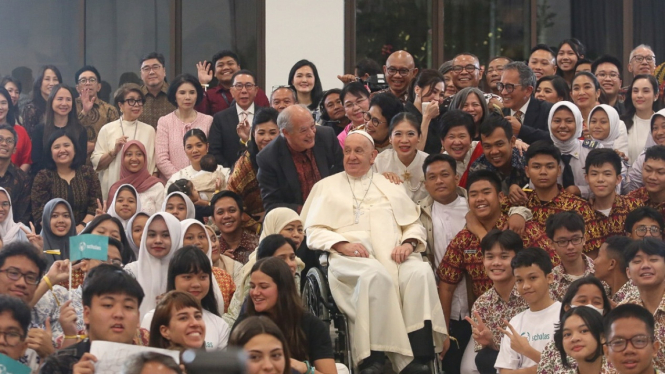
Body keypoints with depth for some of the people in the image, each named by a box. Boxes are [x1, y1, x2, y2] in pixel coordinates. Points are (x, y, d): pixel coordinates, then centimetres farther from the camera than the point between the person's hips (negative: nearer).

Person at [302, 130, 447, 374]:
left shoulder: (390, 187, 29)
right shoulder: (326, 187, 22)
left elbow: (414, 224, 23)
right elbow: (313, 231, 10)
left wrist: (409, 243, -2)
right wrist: (341, 244, -10)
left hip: (394, 255, 3)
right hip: (350, 259, -3)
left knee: (420, 272, -33)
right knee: (375, 275, -39)